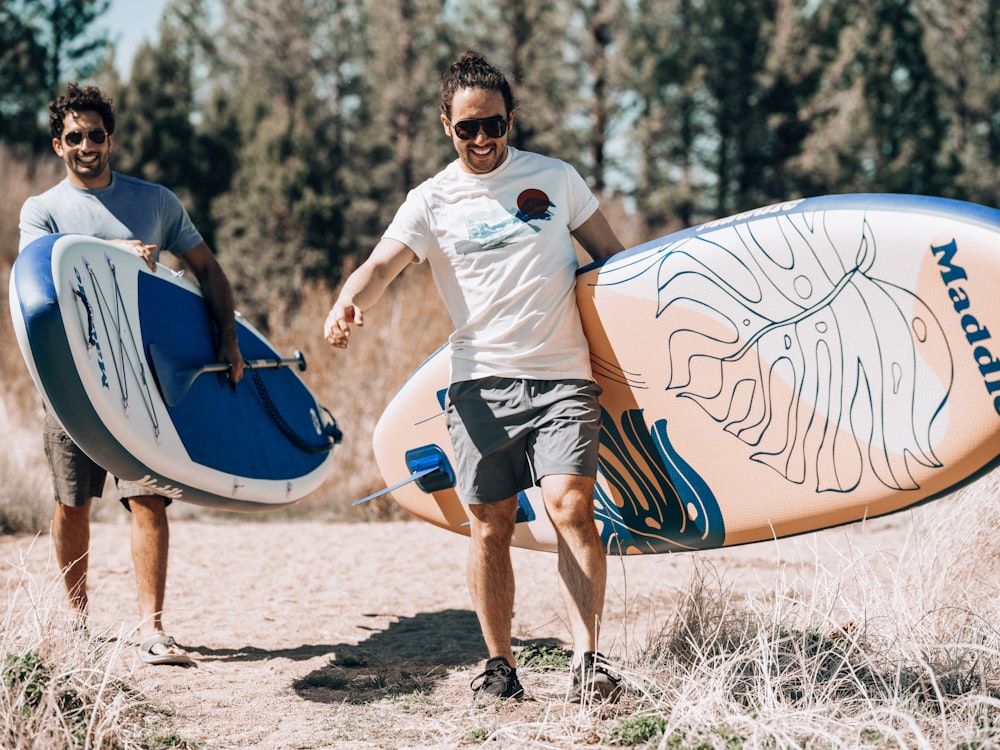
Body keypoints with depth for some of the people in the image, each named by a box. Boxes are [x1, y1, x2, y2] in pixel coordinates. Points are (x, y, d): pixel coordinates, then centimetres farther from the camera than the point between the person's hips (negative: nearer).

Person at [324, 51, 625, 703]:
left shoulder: (556, 178, 8)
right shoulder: (433, 200, 5)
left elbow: (612, 254, 17)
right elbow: (383, 263, -10)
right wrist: (348, 304, -31)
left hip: (563, 376, 0)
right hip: (481, 382, 1)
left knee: (571, 506, -16)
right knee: (490, 528, 1)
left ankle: (588, 659, -13)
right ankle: (501, 666, 14)